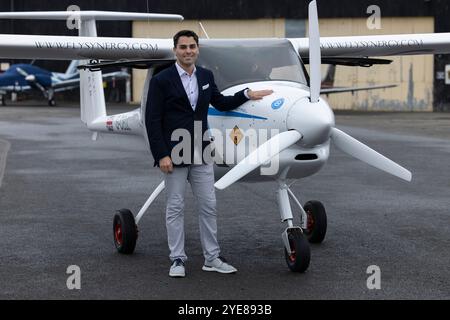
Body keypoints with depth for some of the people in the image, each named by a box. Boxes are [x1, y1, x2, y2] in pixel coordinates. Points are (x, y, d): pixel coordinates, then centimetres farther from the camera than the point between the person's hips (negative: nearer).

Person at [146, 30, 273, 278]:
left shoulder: (206, 76, 6)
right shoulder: (161, 80, -9)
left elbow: (220, 103, 21)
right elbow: (152, 121, -11)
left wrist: (247, 94, 8)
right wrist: (161, 155, -16)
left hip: (201, 155, 5)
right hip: (173, 155, -4)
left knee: (208, 206, 6)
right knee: (175, 208, 3)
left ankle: (211, 258, 15)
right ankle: (177, 259, 12)